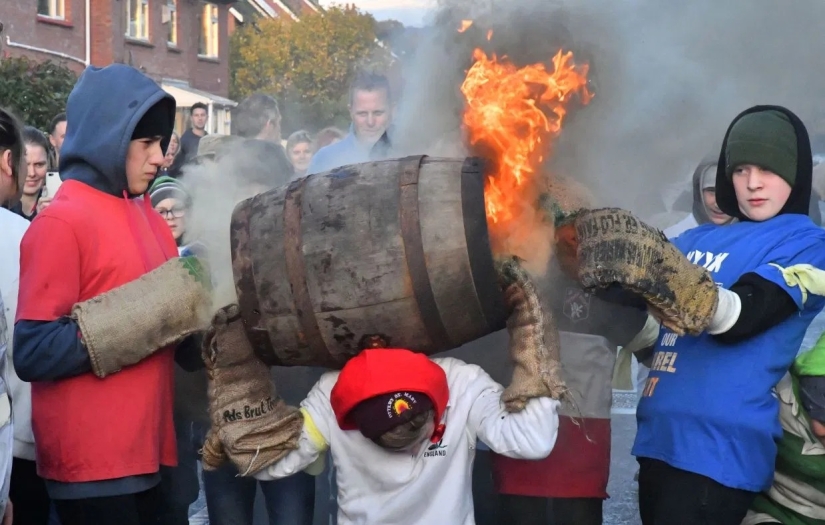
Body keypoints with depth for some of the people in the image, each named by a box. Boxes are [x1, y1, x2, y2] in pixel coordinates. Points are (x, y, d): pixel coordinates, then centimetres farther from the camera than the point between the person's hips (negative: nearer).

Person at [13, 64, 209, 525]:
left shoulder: (143, 213, 11)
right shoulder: (62, 222, -12)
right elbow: (34, 352, -18)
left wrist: (191, 301, -2)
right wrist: (152, 311, -21)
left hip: (145, 450, 8)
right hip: (92, 464, -8)